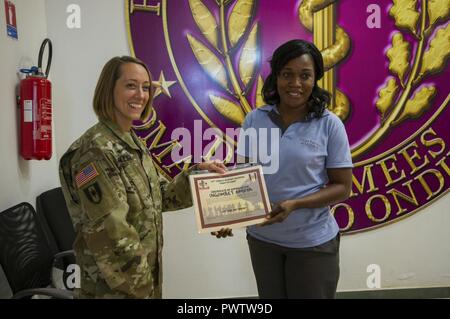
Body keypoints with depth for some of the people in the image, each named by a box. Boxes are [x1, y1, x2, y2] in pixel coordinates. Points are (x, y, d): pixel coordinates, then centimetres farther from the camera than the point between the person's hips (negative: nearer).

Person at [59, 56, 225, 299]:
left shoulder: (133, 142, 5)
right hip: (114, 287, -8)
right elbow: (109, 235, -24)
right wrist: (140, 286, -16)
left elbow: (156, 197, 11)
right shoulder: (95, 151, -22)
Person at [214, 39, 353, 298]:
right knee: (270, 298, 21)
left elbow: (343, 187, -9)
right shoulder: (255, 119, -5)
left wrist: (294, 204, -23)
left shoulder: (329, 125, -12)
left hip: (313, 242, -2)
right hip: (262, 238, 3)